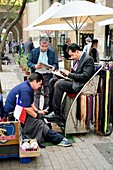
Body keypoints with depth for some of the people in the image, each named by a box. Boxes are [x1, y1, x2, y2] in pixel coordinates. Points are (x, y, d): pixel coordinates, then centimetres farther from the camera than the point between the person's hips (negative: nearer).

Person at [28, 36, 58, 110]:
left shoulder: (51, 53, 5)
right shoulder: (34, 51, 3)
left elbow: (55, 63, 7)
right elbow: (29, 62, 1)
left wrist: (53, 67, -15)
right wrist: (34, 66, -18)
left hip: (47, 75, 1)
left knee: (47, 94, 6)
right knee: (36, 94, 5)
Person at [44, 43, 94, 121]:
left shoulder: (88, 59, -14)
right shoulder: (77, 59, 13)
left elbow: (85, 76, -22)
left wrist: (69, 74, -18)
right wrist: (67, 73, 2)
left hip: (79, 85, -10)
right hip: (74, 81, 10)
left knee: (59, 84, -26)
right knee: (52, 81, 1)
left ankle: (56, 113, -21)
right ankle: (51, 107, 1)